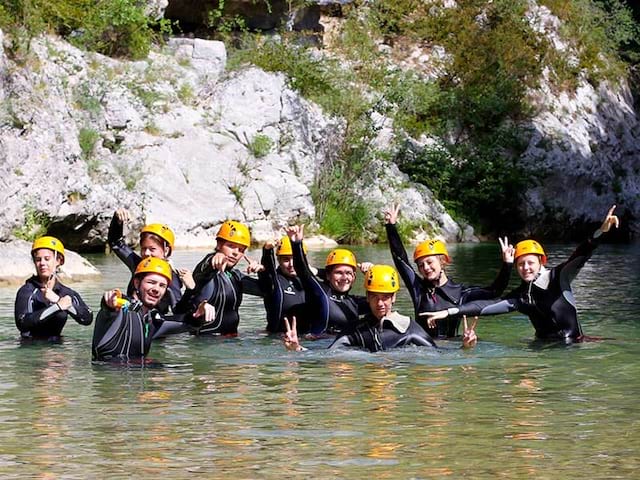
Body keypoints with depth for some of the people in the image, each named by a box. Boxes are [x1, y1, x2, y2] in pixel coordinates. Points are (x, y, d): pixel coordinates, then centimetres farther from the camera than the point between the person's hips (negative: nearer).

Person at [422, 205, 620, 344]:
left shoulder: (558, 277, -6)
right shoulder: (519, 296, 5)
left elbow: (579, 257, -19)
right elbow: (487, 305, 1)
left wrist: (600, 232, -36)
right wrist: (449, 312, -6)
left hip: (573, 342, -3)